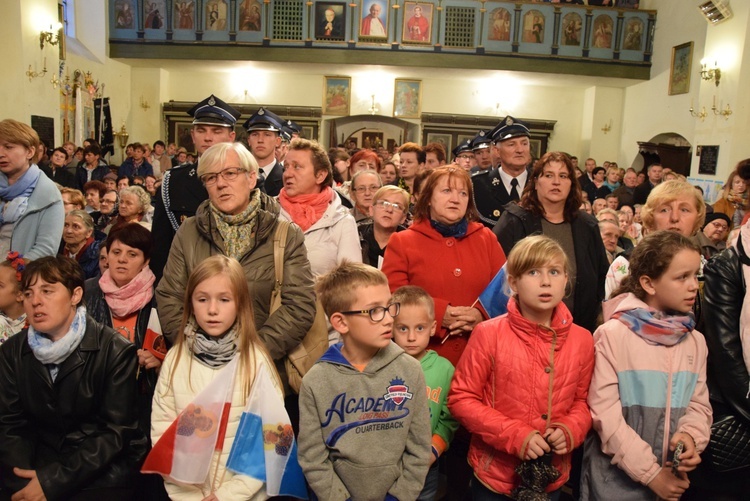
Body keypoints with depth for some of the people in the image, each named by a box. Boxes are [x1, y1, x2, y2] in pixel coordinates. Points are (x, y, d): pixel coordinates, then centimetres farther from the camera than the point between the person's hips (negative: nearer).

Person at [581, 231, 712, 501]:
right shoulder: (613, 334, -14)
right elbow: (604, 411, -17)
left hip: (673, 478, 5)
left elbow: (699, 403, 3)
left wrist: (690, 436, -17)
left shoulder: (695, 341, 2)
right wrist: (650, 473, -17)